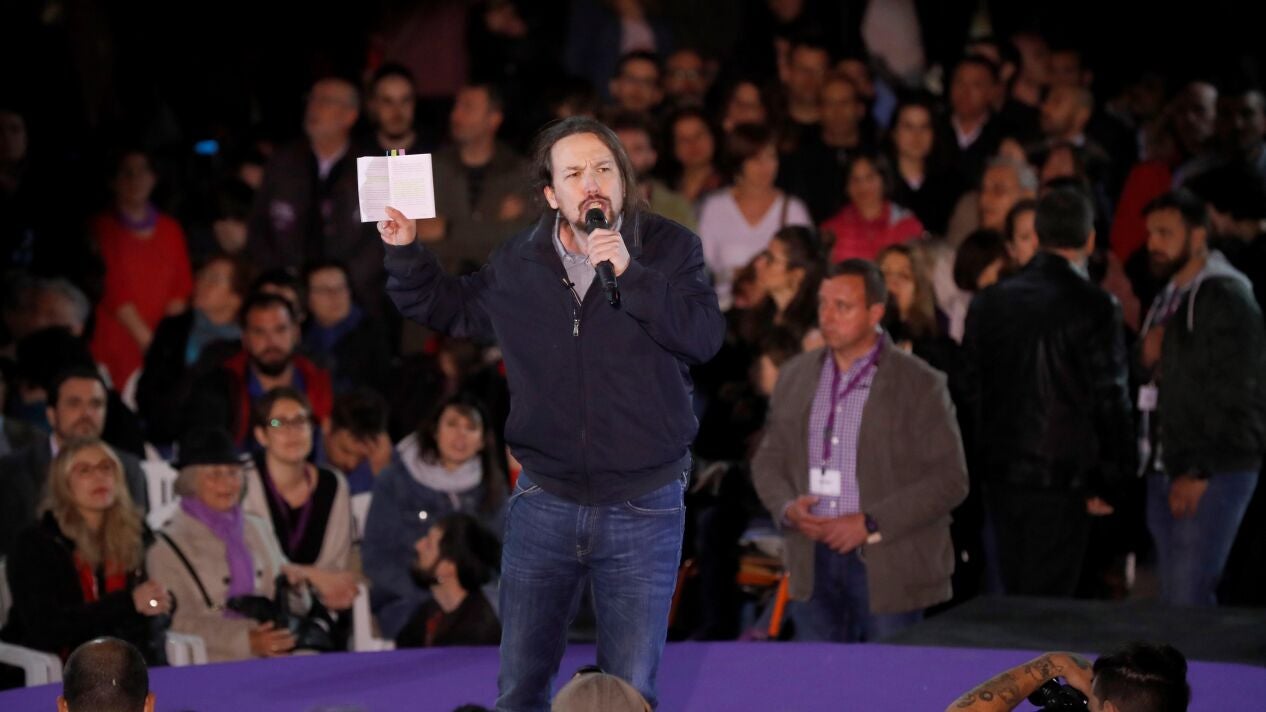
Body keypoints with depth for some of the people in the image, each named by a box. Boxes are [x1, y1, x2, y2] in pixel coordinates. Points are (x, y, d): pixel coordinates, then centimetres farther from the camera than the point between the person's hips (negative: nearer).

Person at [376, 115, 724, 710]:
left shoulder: (668, 248, -4)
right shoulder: (518, 264, 4)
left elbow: (706, 335, -18)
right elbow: (446, 309, 19)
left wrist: (630, 275, -25)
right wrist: (404, 252, 4)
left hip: (644, 506, -2)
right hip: (545, 502, 3)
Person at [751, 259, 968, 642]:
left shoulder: (920, 384, -5)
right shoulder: (795, 376, 10)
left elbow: (950, 479, -9)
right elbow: (768, 461, 17)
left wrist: (871, 524, -15)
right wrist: (787, 507, -6)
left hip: (887, 566, -4)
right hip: (815, 564, 4)